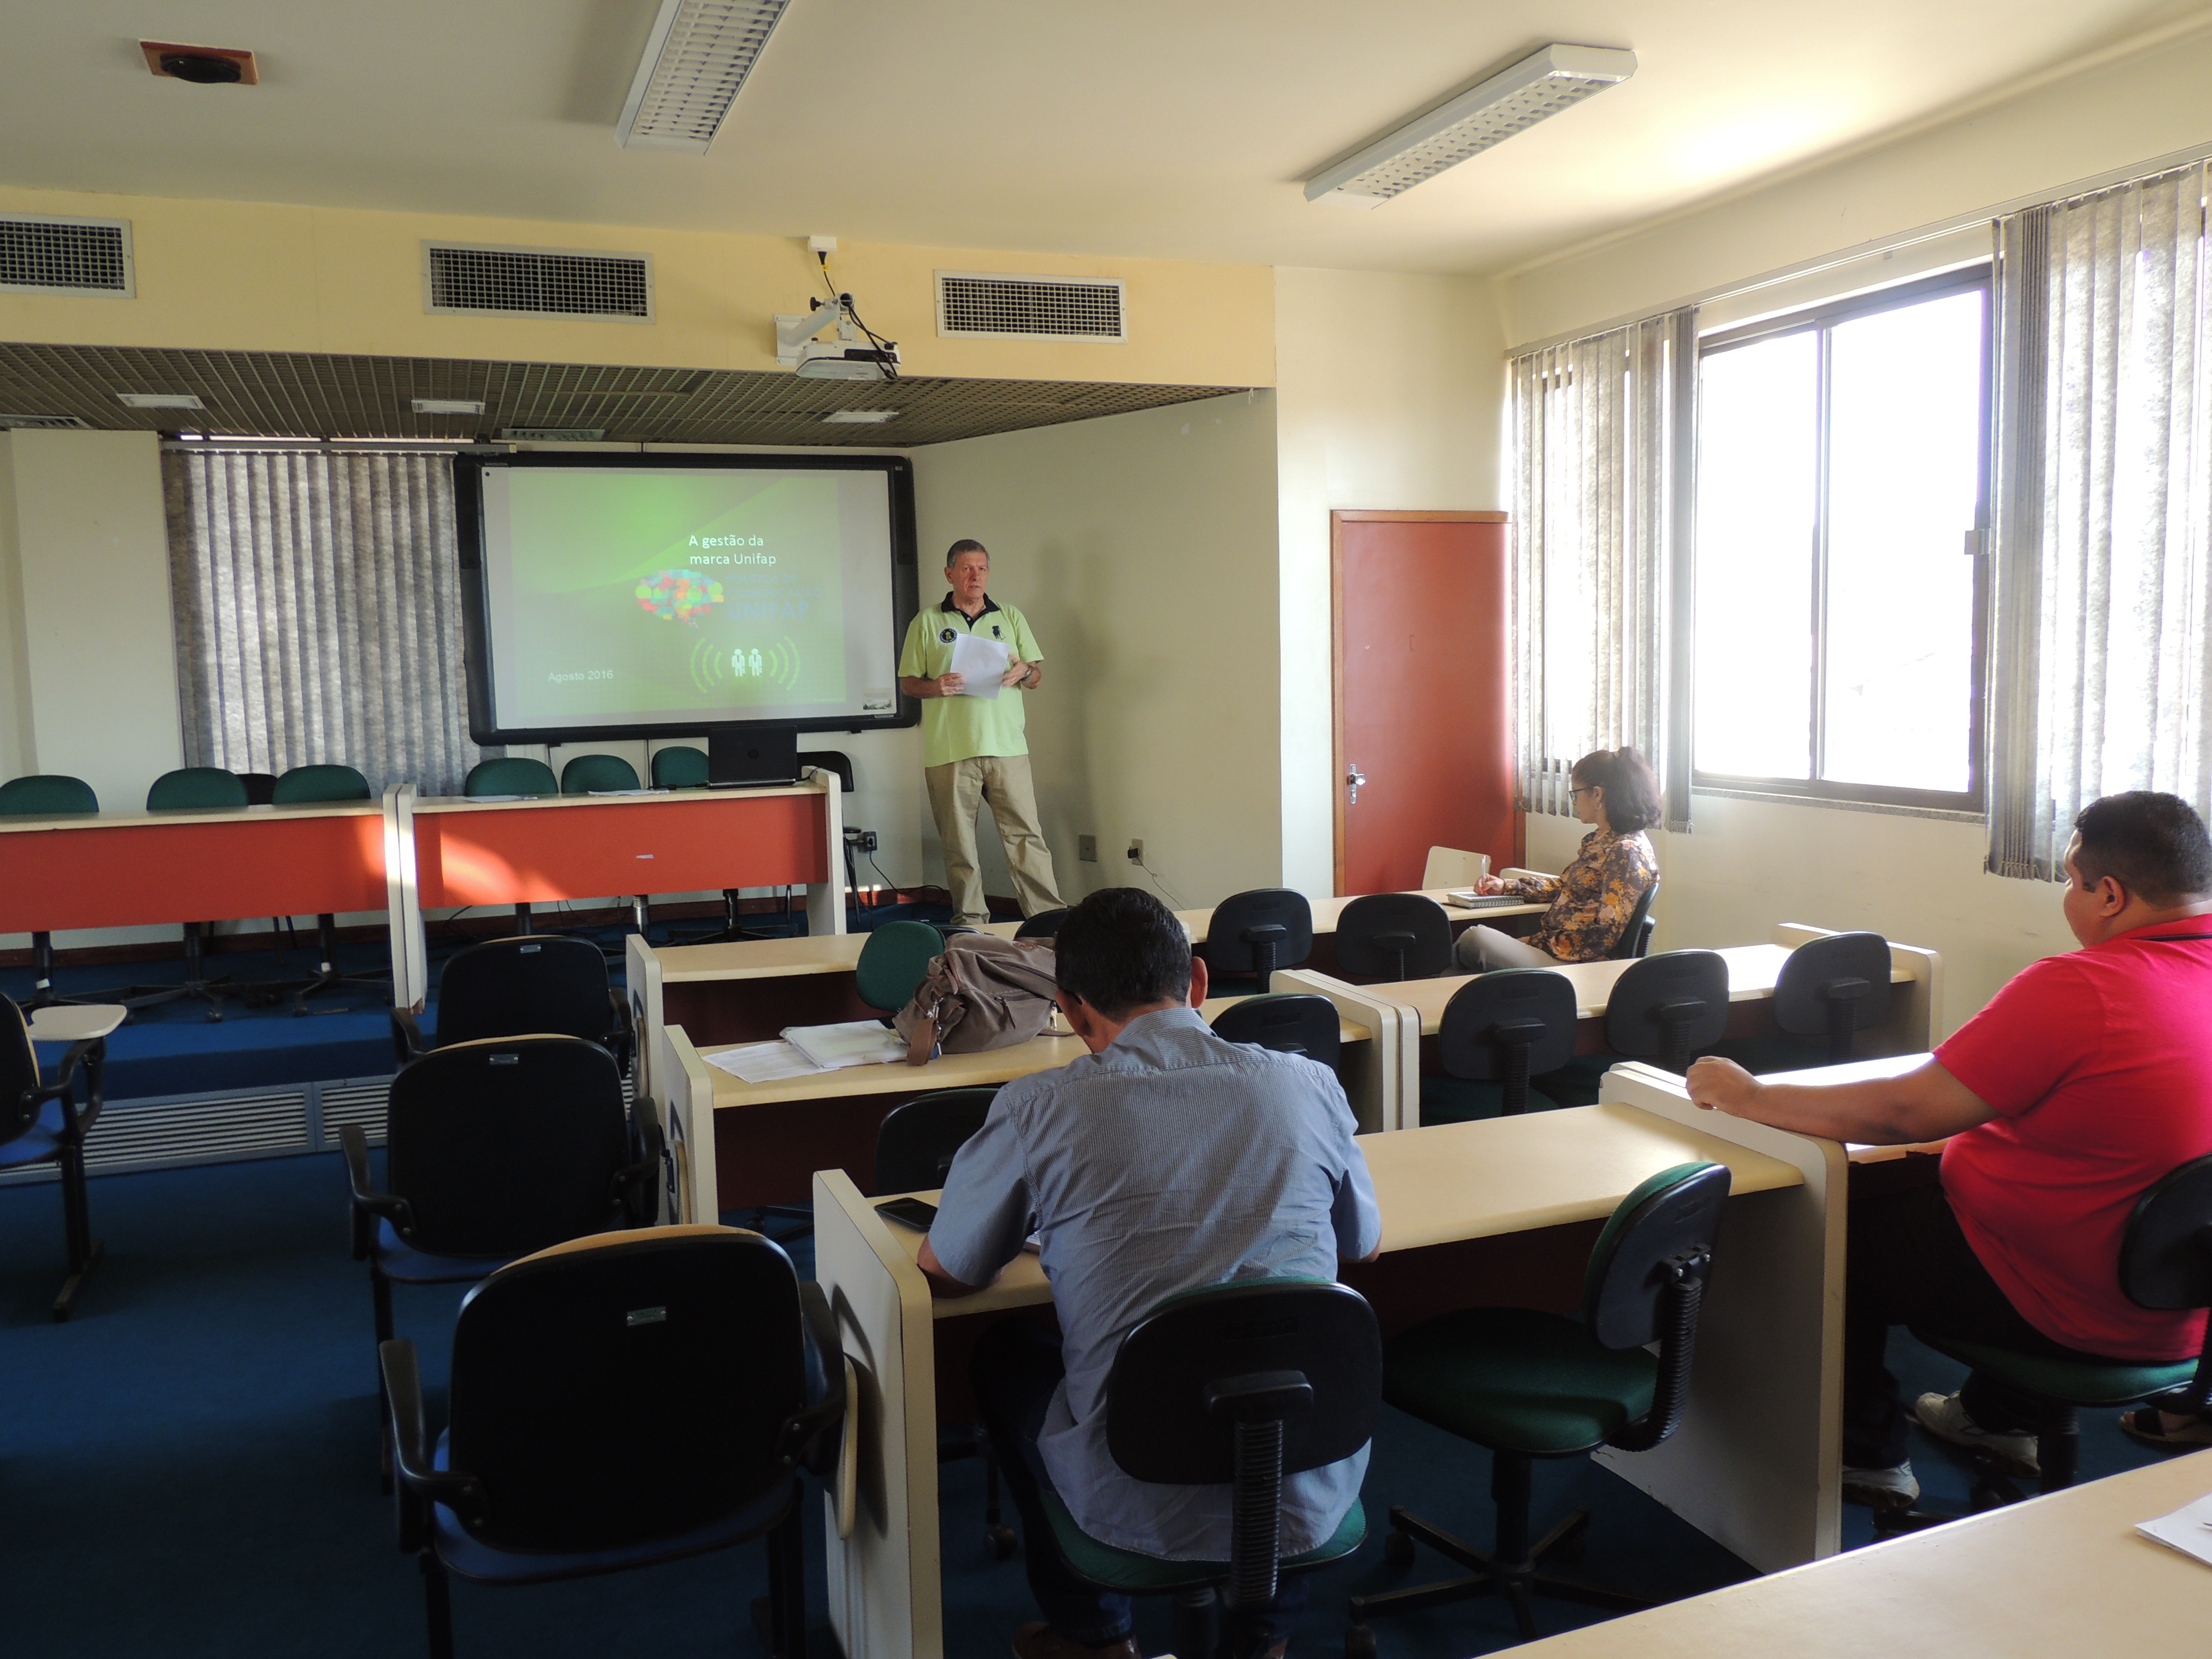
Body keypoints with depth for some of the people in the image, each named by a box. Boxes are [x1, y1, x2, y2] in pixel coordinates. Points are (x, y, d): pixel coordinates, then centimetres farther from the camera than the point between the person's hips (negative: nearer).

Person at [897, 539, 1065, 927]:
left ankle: (1049, 918, -1)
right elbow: (908, 683, 8)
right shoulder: (927, 623, 9)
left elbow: (1038, 675, 16)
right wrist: (936, 687, -13)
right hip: (949, 750, -1)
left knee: (1026, 834, -3)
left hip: (1007, 746, 1)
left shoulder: (1010, 618, 15)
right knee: (958, 842, 2)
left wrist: (1023, 672, -8)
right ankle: (970, 922, 11)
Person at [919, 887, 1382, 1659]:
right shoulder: (1306, 1084, -3)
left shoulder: (1039, 1109, -10)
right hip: (1313, 1491, 3)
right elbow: (1365, 1243, 14)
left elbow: (945, 1271, 4)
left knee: (1003, 1357, 28)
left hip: (1142, 1507, -2)